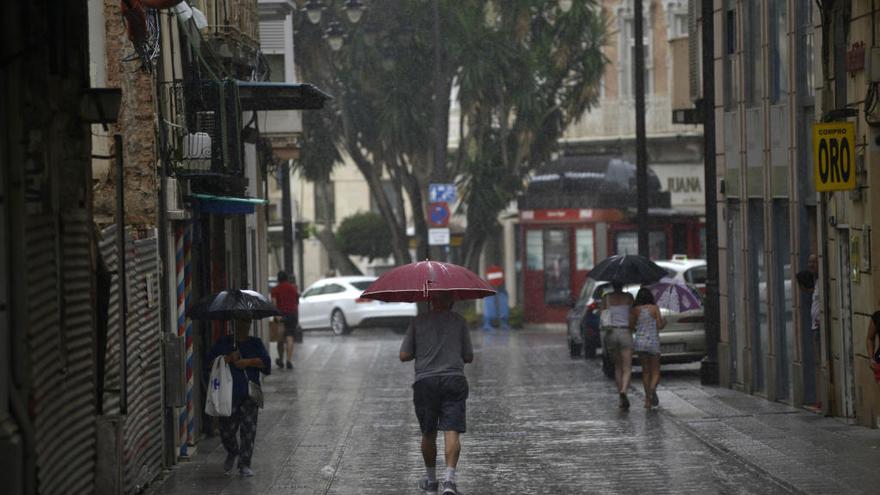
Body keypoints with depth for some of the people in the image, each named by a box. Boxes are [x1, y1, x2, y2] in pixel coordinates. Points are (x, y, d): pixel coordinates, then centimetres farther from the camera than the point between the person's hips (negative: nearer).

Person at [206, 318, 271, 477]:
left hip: (250, 394, 0)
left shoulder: (256, 343, 10)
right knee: (227, 429, 0)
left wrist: (247, 362, -14)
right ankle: (232, 453, 31)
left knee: (249, 429, -6)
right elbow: (210, 361, -1)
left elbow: (266, 362, -2)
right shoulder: (224, 343, 8)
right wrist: (229, 358, -14)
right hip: (229, 394, 0)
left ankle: (244, 465, 2)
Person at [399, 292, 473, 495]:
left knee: (428, 433, 16)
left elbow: (404, 356, 3)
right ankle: (449, 479, -24)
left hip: (425, 382, 1)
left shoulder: (418, 322, 4)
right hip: (454, 380, -1)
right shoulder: (458, 321, 4)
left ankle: (431, 479, 28)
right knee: (452, 432, -8)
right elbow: (469, 357, 8)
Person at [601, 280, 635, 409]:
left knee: (617, 367, 17)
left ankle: (620, 396, 16)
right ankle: (624, 391, -29)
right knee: (627, 369, -4)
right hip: (625, 332, -2)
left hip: (611, 334, 2)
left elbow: (602, 316, 1)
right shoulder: (628, 297, -1)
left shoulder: (606, 297, 4)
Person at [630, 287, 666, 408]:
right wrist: (664, 322, 17)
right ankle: (653, 387, -28)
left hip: (640, 341, 2)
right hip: (653, 341, -2)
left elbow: (631, 325, 0)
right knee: (655, 372, 5)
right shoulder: (654, 308, -4)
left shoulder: (635, 310, 0)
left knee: (645, 371, 12)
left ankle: (648, 399, 5)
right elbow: (659, 325, -5)